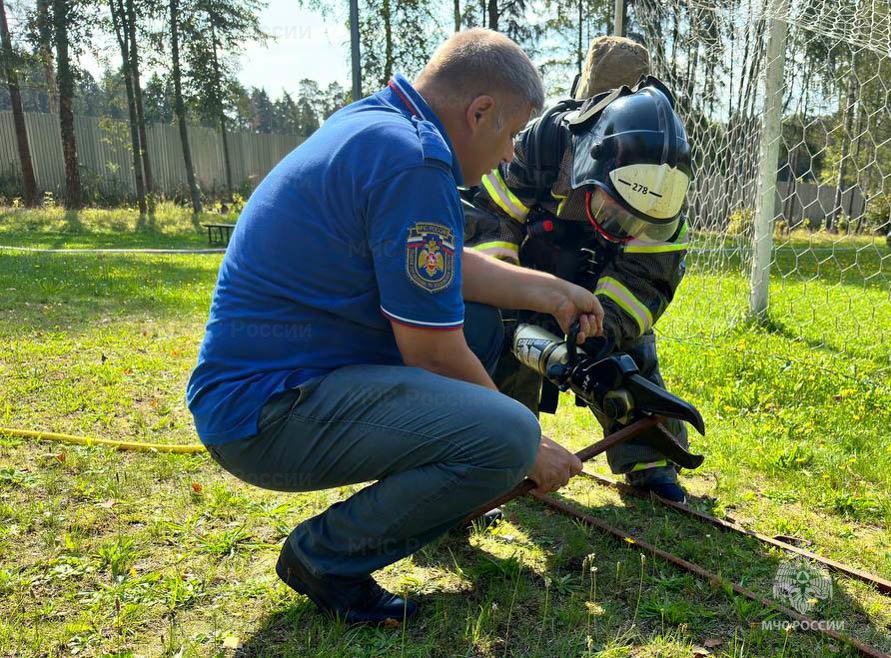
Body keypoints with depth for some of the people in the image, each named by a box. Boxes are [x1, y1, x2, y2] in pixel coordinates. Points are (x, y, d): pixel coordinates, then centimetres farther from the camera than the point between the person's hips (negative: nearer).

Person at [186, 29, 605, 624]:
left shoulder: (373, 121, 9)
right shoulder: (415, 162, -21)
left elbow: (445, 265, 16)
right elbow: (435, 357, -18)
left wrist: (550, 292, 13)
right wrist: (530, 450, -3)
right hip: (265, 412, -10)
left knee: (480, 317, 13)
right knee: (508, 436, -22)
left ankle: (435, 492, 23)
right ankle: (325, 556, -2)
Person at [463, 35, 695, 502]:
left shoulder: (657, 188, -23)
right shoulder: (542, 142, -31)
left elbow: (648, 276, -21)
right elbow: (487, 216, -26)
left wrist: (609, 325, -39)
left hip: (600, 290, 2)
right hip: (529, 281, -2)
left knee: (631, 353, -7)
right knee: (509, 360, -12)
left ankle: (649, 464, 7)